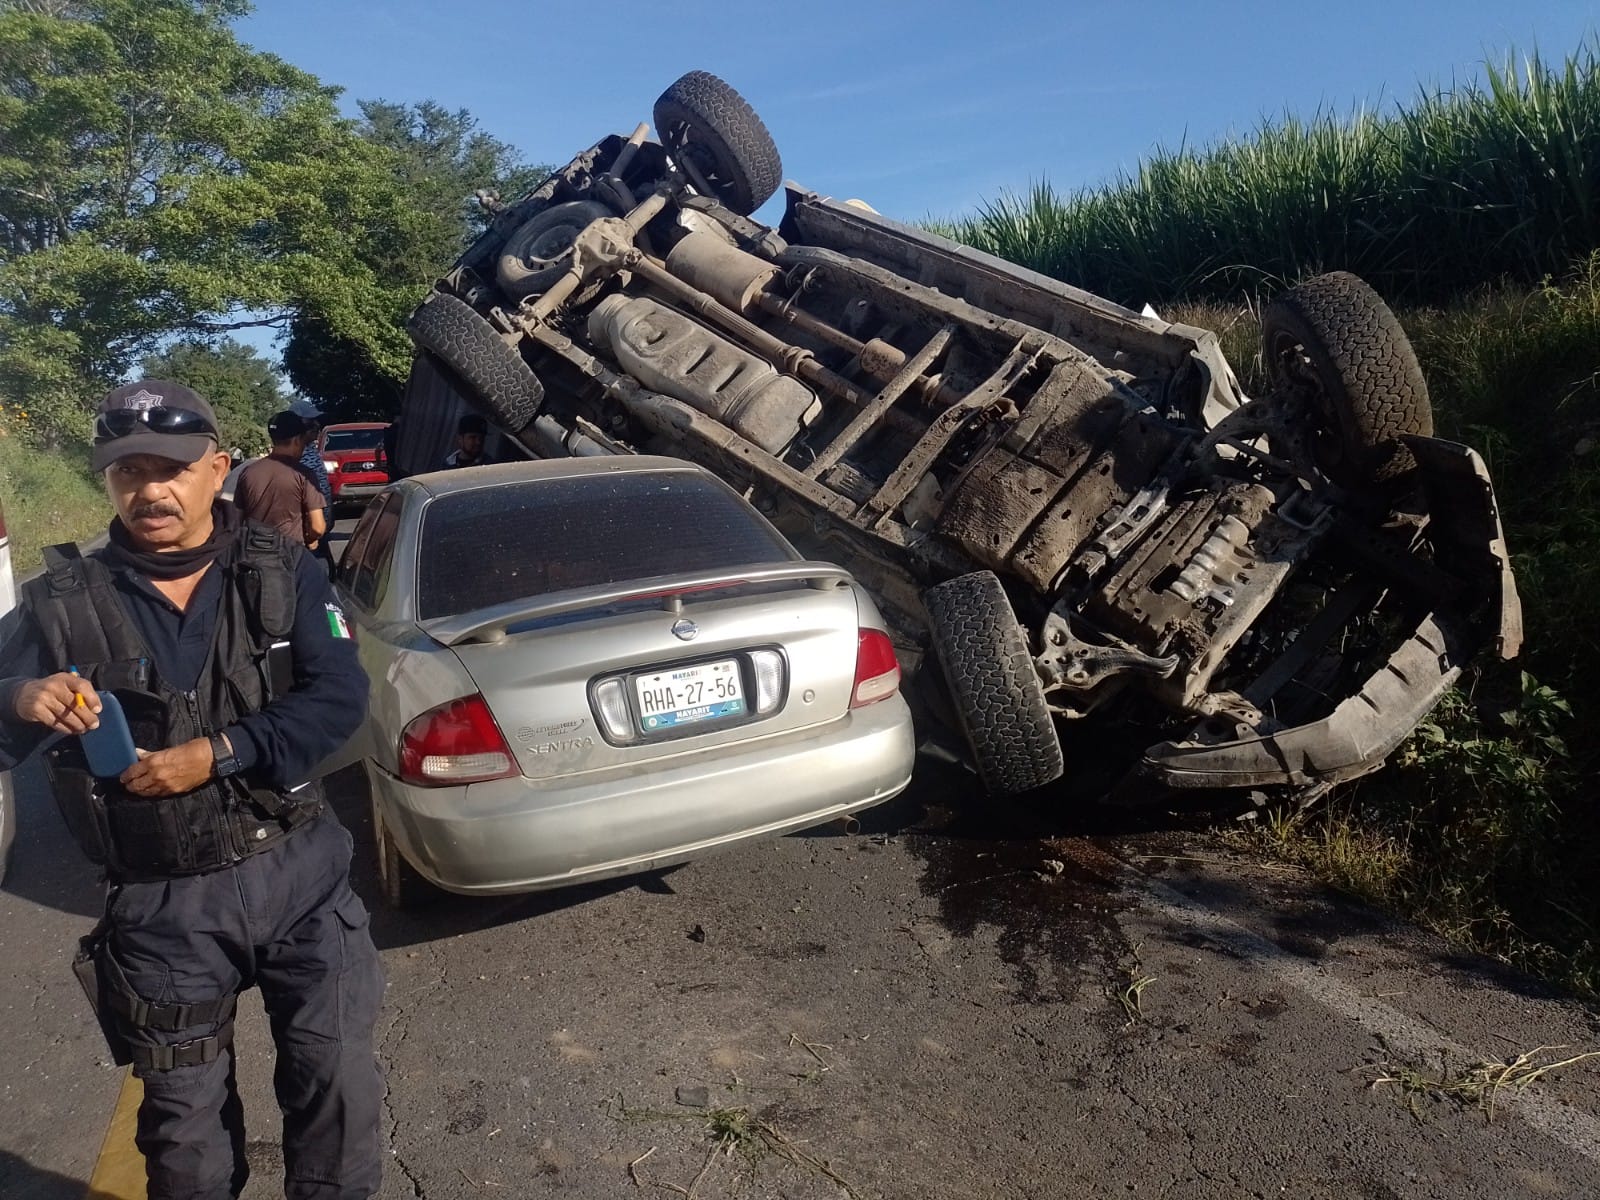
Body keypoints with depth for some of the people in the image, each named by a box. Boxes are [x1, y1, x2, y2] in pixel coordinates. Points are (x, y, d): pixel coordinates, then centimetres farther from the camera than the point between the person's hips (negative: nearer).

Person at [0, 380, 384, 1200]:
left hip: (299, 872, 0)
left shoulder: (282, 573, -4)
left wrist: (216, 754, -21)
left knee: (336, 1077, 11)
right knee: (185, 1117, 18)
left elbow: (340, 696, -12)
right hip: (162, 905, 1)